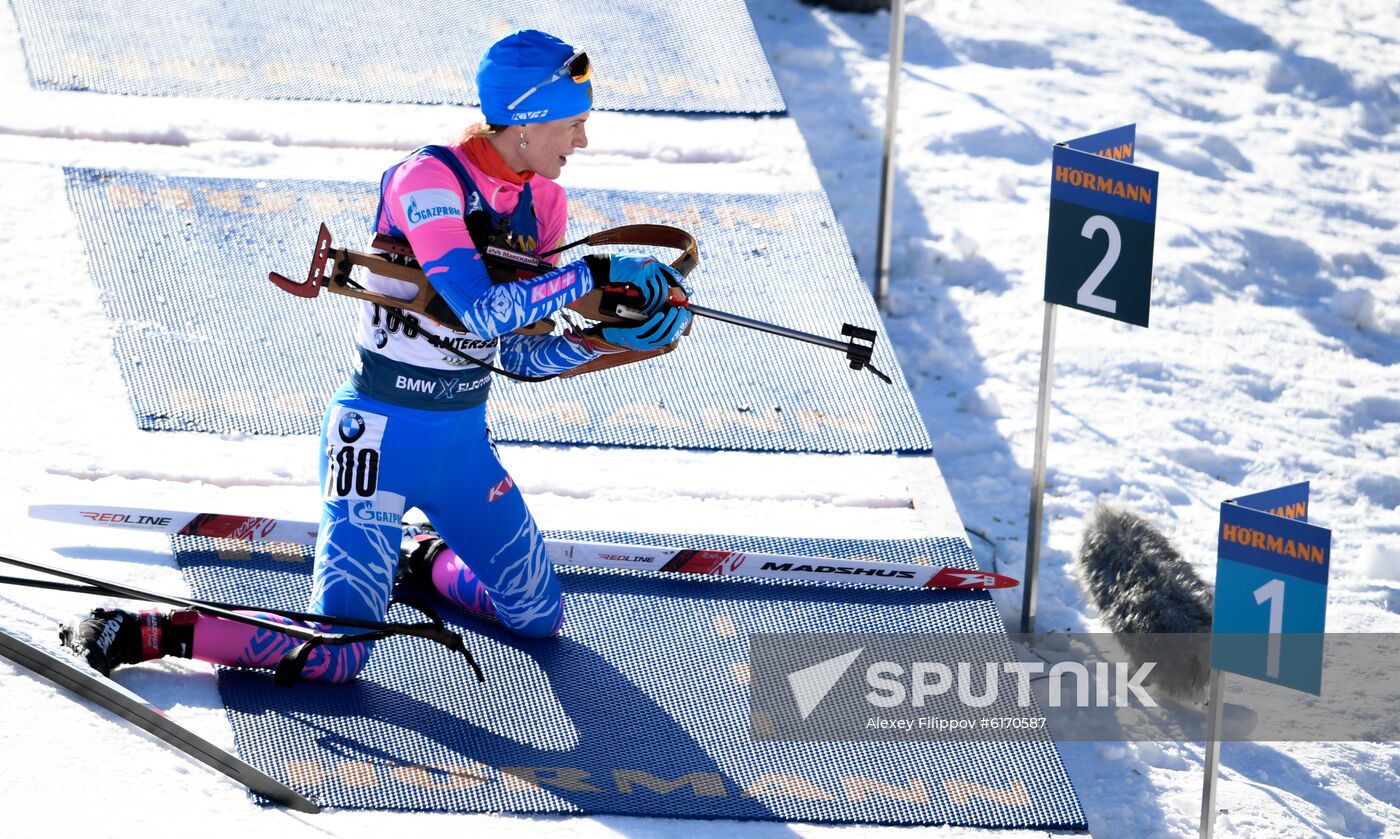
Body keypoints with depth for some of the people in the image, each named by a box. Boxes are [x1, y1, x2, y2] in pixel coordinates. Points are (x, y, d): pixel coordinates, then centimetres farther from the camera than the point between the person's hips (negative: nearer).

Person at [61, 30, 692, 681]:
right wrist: (597, 273, -28)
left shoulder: (543, 203, 3)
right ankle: (151, 631, -1)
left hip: (463, 438, 8)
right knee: (338, 656, -16)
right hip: (380, 433, -8)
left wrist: (612, 339, -9)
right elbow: (484, 311, -33)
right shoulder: (427, 181, -21)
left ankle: (426, 562, 40)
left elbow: (518, 356, 4)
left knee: (540, 618, 14)